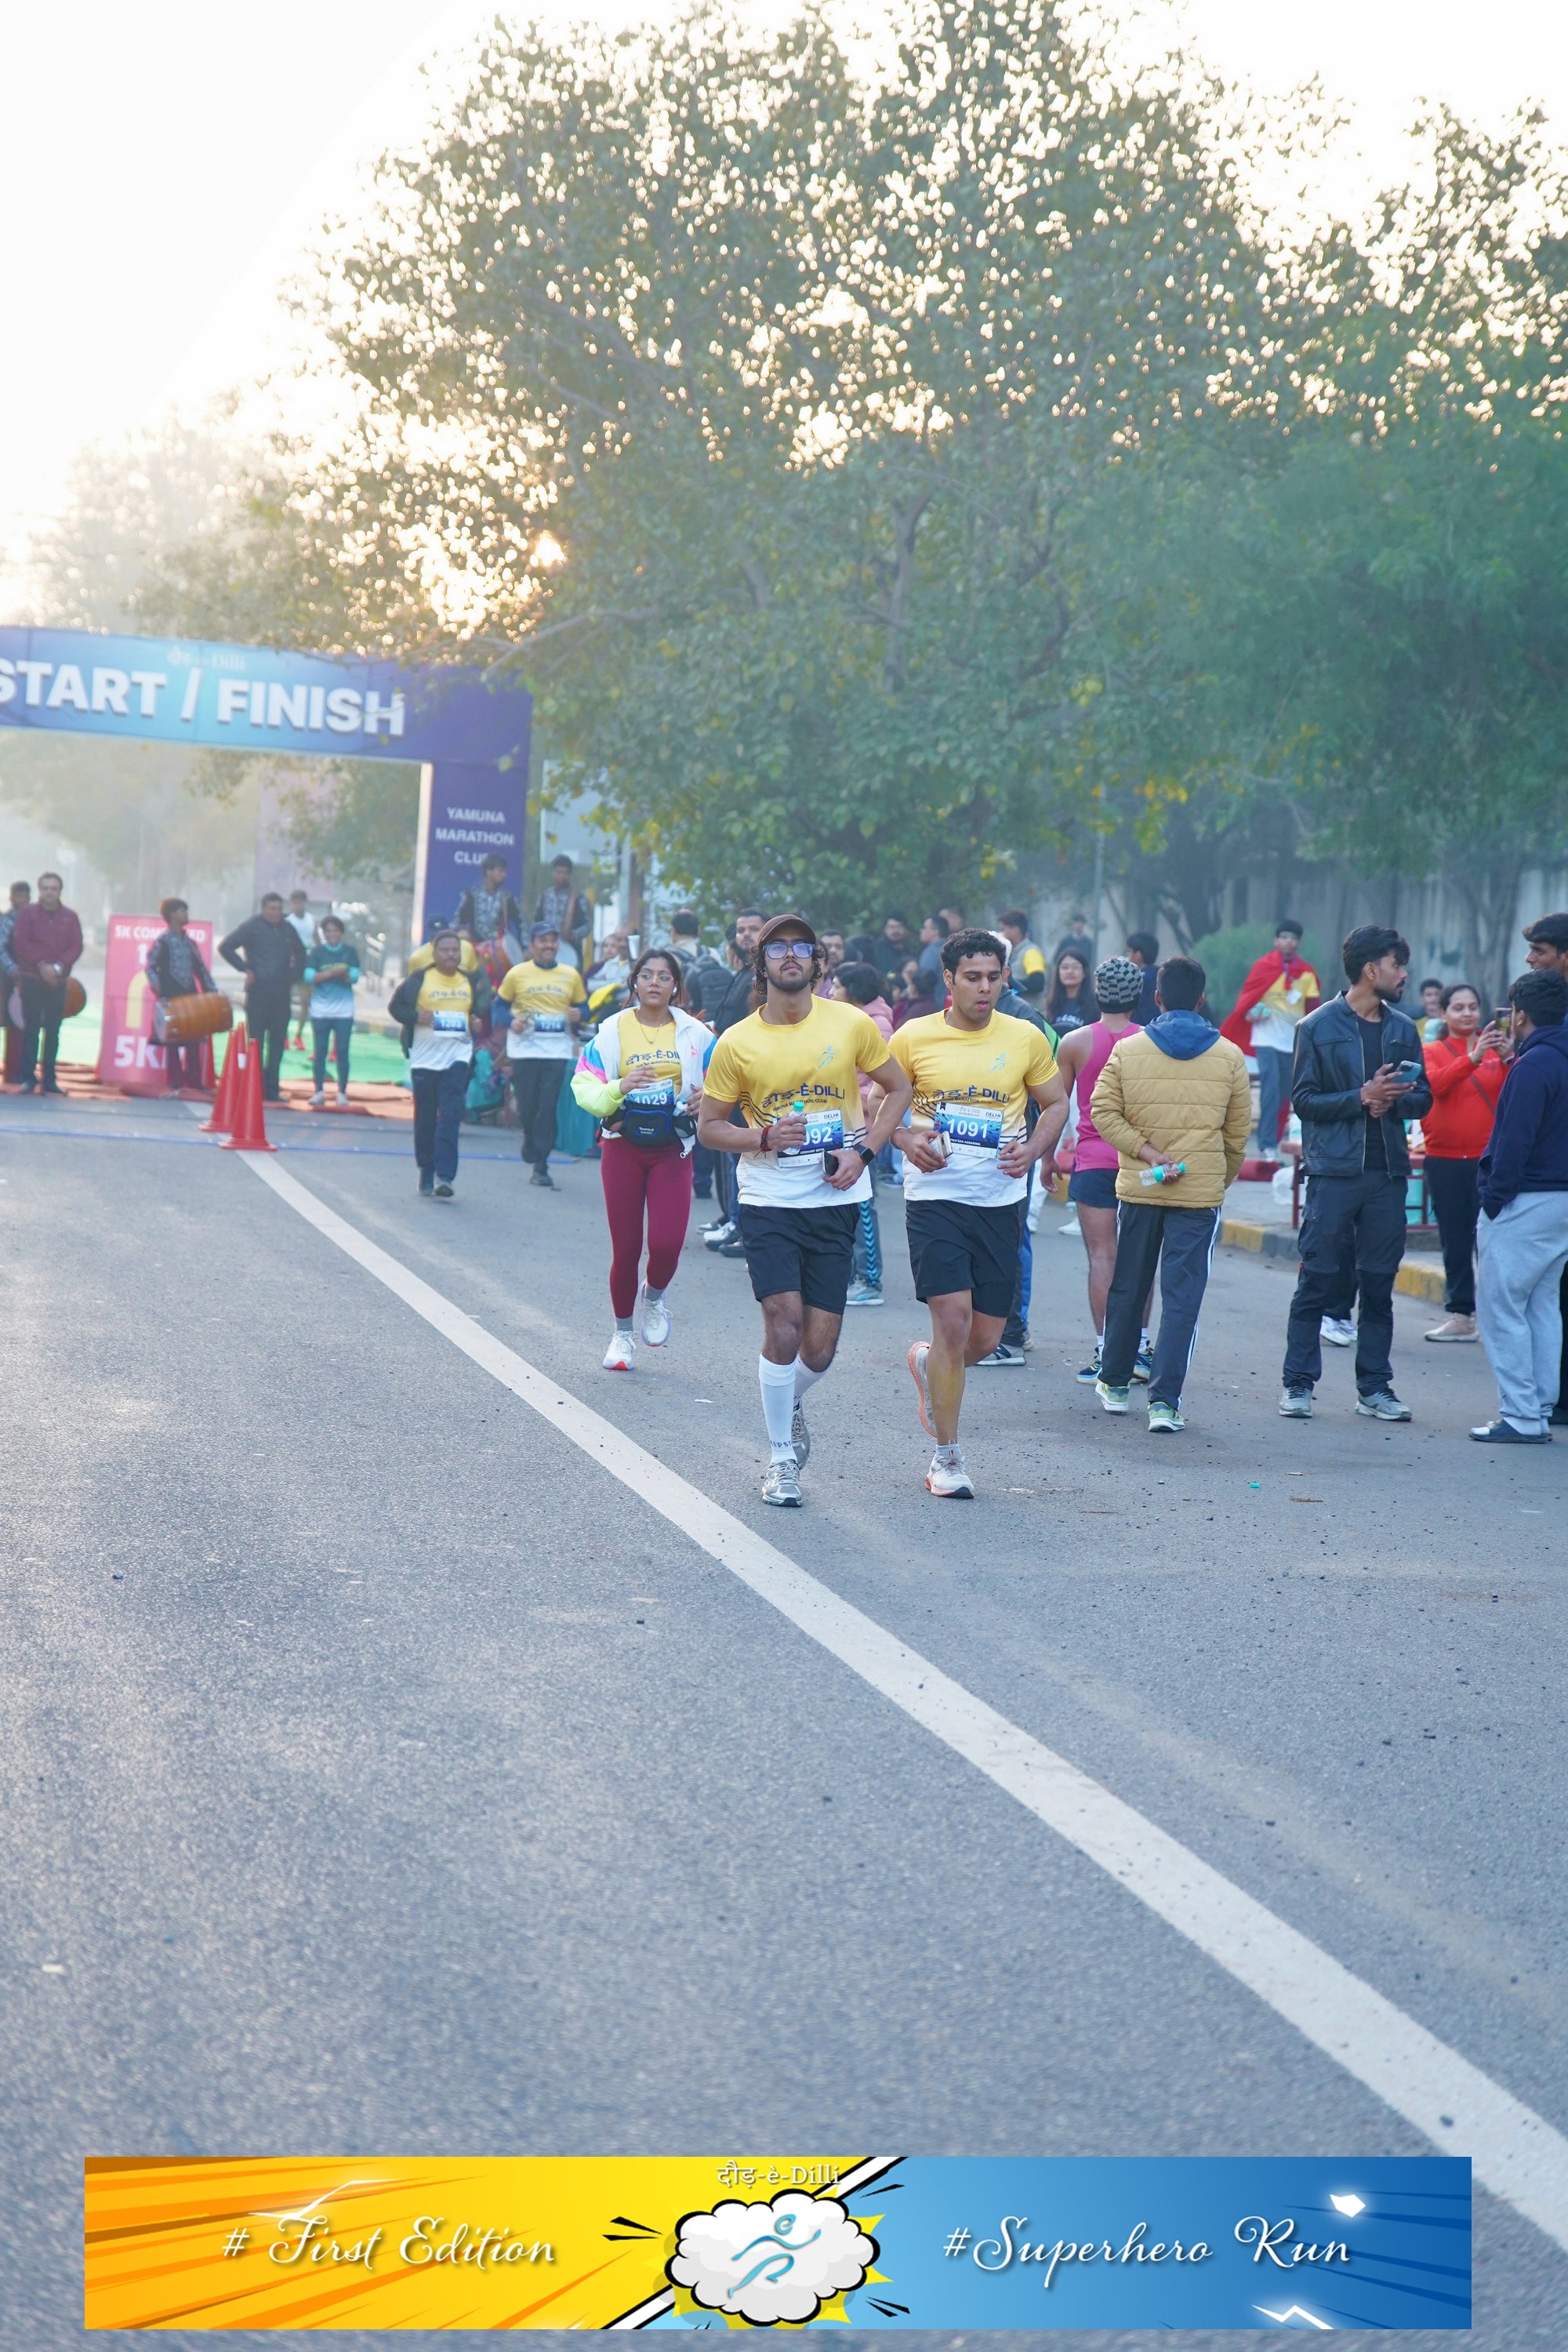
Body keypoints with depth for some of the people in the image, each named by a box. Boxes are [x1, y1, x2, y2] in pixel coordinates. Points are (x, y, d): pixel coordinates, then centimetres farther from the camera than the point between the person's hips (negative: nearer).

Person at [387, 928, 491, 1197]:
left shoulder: (471, 981, 9)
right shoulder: (418, 979, -3)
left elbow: (481, 1010, 22)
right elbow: (395, 1006, 0)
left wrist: (479, 1023, 1)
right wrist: (416, 1016, -17)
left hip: (458, 1056, 1)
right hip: (425, 1058, -1)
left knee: (451, 1117, -11)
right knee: (426, 1119, 6)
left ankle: (444, 1177, -15)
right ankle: (426, 1175, 20)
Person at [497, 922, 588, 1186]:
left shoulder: (571, 976, 8)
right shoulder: (517, 974, 3)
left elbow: (583, 1007, 17)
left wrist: (578, 1016, -6)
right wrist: (511, 1021, -10)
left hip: (558, 1049, 1)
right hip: (525, 1048, -1)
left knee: (549, 1107, -6)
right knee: (527, 1106, -1)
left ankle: (540, 1165, 0)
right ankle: (534, 1155, 26)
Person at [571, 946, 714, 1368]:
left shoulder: (694, 1034, 1)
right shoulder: (613, 1032, -2)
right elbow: (583, 1089, -5)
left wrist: (705, 1098, -12)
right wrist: (620, 1088, -23)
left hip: (673, 1149, 0)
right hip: (623, 1147, 0)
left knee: (666, 1244, -13)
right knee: (626, 1249, 4)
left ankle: (655, 1297, 23)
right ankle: (623, 1334, 25)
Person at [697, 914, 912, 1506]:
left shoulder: (852, 1025, -1)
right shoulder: (736, 1043, -3)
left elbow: (898, 1088, 11)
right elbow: (709, 1126, 4)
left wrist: (864, 1151, -3)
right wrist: (764, 1137, -15)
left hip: (835, 1200, 1)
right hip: (768, 1199, -1)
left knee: (819, 1345, 1)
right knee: (783, 1322, -13)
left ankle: (790, 1407, 36)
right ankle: (780, 1457, 4)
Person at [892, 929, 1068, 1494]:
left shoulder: (1025, 1038, 3)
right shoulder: (914, 1037, -2)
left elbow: (1056, 1103, 14)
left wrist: (1034, 1150, -4)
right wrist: (905, 1140, -12)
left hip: (1001, 1200, 3)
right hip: (935, 1196, -3)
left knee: (986, 1337, 4)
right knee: (953, 1317, -14)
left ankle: (928, 1363, 41)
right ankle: (946, 1457, 0)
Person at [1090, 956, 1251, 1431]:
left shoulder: (1127, 1050, -1)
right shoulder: (1230, 1057, 0)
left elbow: (1104, 1112, -9)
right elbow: (1238, 1133, 6)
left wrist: (1148, 1153, -11)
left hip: (1138, 1190, 1)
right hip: (1201, 1195, -1)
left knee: (1127, 1289, 16)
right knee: (1182, 1298, -1)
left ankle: (1115, 1383, 30)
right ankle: (1164, 1401, -8)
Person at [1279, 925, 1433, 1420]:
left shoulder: (1402, 1029, 12)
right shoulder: (1317, 1027, -2)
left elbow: (1423, 1098, 13)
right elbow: (1304, 1100, -6)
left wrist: (1393, 1100, -8)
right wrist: (1362, 1097, -17)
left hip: (1387, 1174, 4)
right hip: (1333, 1171, -4)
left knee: (1379, 1283, 7)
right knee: (1317, 1281, -2)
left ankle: (1374, 1387, 13)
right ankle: (1299, 1384, 4)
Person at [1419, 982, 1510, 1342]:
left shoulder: (1496, 1048, 6)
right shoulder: (1433, 1052, 6)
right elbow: (1436, 1084, -15)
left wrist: (1508, 1058, -26)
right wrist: (1473, 1058, -29)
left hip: (1489, 1158, -1)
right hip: (1445, 1160, 1)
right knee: (1454, 1241, 6)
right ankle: (1460, 1315, 11)